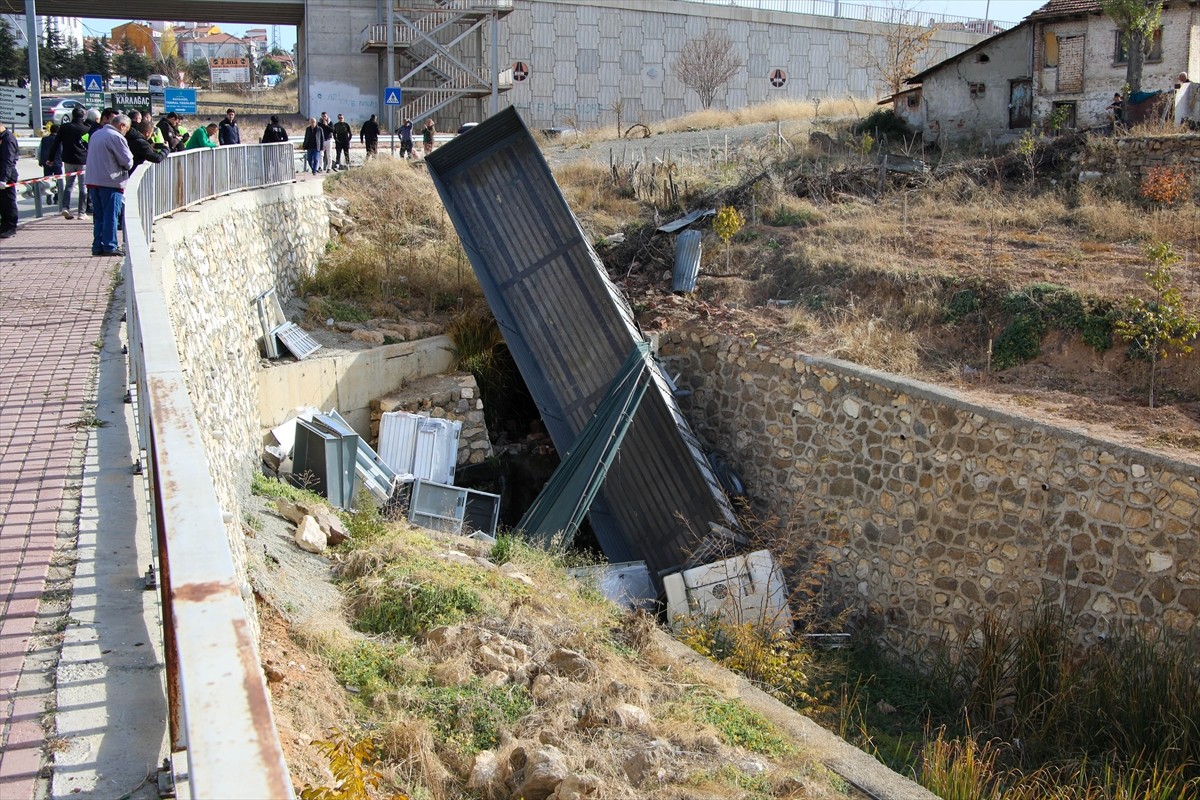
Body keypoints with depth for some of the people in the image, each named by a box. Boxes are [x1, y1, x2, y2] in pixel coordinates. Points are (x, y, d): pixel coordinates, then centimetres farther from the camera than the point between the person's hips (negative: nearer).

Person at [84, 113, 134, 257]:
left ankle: (98, 246, 12)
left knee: (99, 216, 12)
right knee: (111, 215, -3)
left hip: (92, 180, 8)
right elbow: (128, 162, -12)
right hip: (110, 181, -8)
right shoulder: (117, 137, -11)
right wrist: (128, 164, 10)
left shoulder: (95, 135, 16)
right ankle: (109, 246, -3)